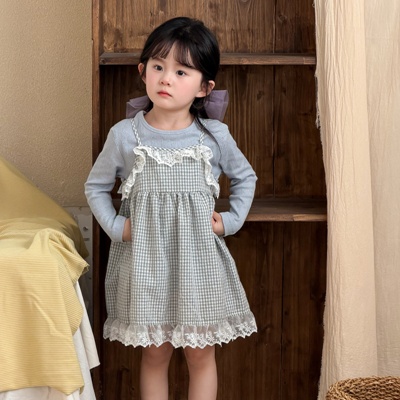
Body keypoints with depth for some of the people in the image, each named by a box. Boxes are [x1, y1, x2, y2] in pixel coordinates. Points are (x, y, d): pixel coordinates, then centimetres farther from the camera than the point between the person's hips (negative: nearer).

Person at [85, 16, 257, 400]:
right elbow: (95, 186, 7)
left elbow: (245, 177, 13)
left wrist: (231, 221, 2)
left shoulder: (214, 135, -5)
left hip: (198, 261, 1)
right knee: (155, 353, 12)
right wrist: (116, 227, -5)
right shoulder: (125, 134, -7)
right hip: (145, 261, 0)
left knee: (201, 352, 11)